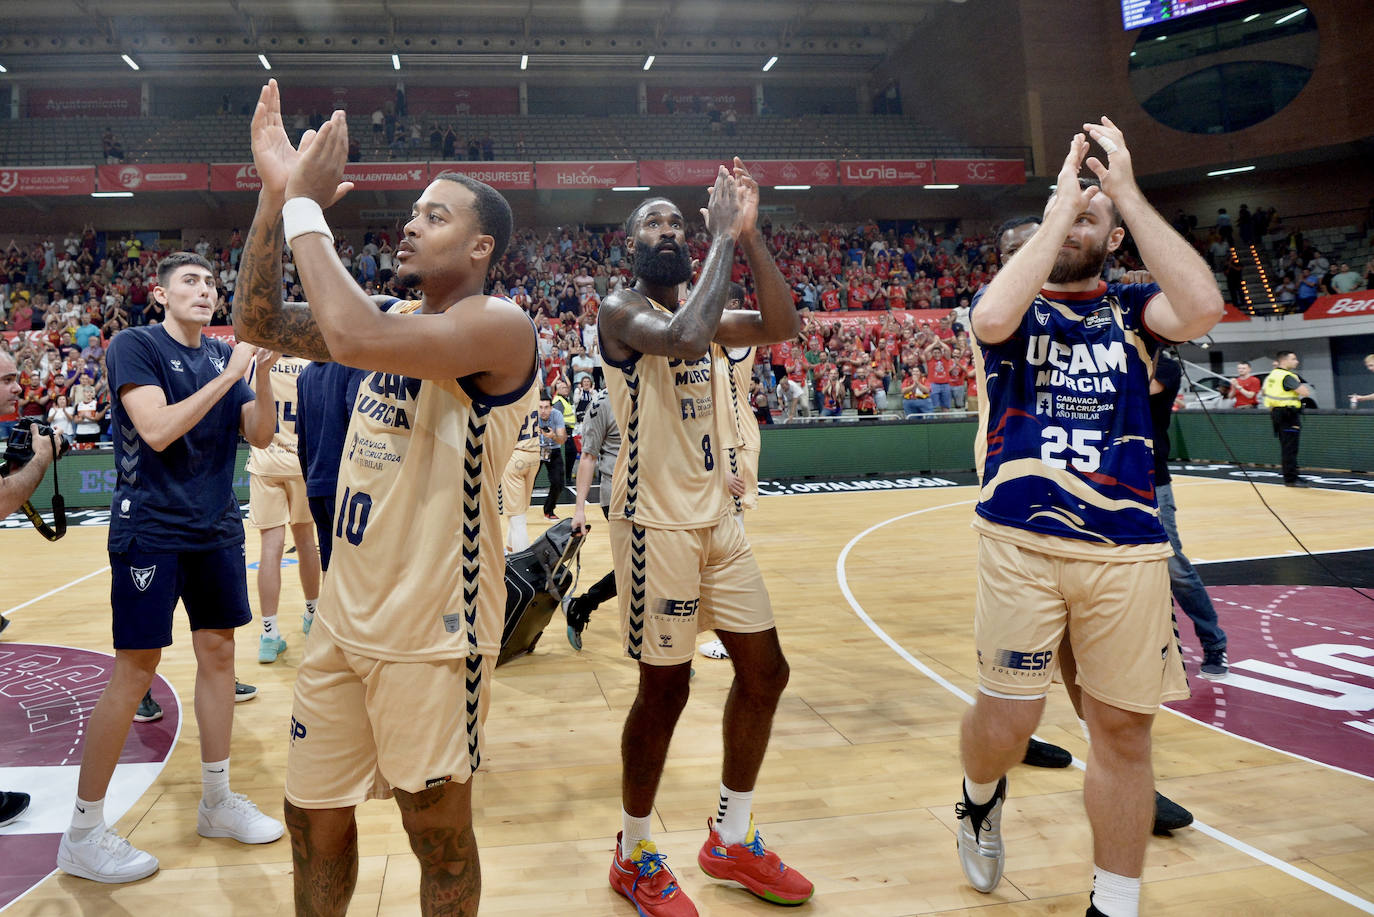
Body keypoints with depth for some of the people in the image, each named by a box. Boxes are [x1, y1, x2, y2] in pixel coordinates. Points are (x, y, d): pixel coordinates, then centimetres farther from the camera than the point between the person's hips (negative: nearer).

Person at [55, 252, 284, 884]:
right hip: (151, 530, -6)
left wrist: (262, 373, -10)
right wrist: (229, 374, -20)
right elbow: (156, 430, -20)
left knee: (218, 652, 10)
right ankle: (82, 834, 10)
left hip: (216, 530, 6)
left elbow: (260, 435, 5)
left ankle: (217, 801, 24)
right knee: (135, 669, -4)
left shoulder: (224, 356, 10)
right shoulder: (135, 346, -7)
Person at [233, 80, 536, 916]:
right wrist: (276, 192, -2)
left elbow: (351, 337, -32)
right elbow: (260, 324, 7)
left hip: (434, 629, -7)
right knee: (314, 818, 18)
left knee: (440, 831, 10)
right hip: (347, 616, 8)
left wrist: (305, 205, -19)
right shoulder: (399, 317, 10)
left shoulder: (498, 324, -17)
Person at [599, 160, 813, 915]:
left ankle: (731, 841, 27)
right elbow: (686, 337, -31)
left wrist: (750, 235, -8)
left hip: (716, 518, 8)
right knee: (665, 688, -1)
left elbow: (781, 327, -1)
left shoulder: (699, 309, 14)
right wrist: (723, 237, -21)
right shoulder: (621, 311, -9)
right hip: (655, 523, -8)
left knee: (764, 670, 10)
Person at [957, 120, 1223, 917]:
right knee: (1008, 718, 0)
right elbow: (990, 321, -19)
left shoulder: (1131, 308, 11)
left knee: (1124, 729, 6)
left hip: (1128, 548, 2)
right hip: (1023, 543, -1)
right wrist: (1057, 208, -11)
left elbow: (1202, 308, -13)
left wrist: (1126, 192, -9)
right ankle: (982, 799, 36)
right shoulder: (1016, 302, 8)